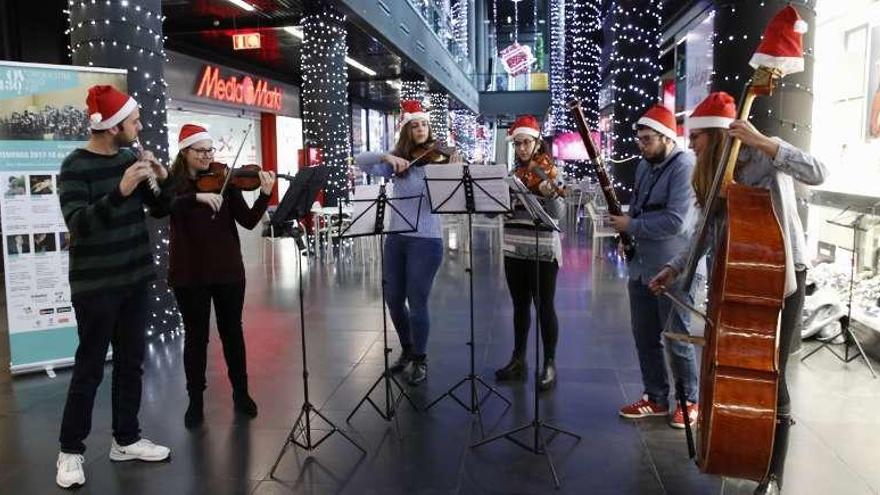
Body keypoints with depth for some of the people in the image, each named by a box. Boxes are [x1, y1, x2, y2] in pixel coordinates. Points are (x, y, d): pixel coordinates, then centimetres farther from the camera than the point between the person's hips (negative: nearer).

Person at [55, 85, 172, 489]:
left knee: (131, 361, 12)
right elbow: (77, 223, -23)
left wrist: (163, 180, -10)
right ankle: (70, 450, 17)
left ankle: (126, 439, 25)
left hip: (133, 278, 6)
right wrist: (120, 191, -36)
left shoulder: (129, 158, 4)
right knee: (89, 367, 2)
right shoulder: (76, 166, -13)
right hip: (95, 284, -6)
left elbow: (159, 209, 10)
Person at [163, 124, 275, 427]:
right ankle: (195, 401, 21)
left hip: (228, 270, 2)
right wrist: (197, 197, -37)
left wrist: (265, 195, -20)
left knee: (232, 332, 11)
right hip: (189, 273, -1)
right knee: (196, 336, 7)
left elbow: (248, 221, -6)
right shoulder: (173, 183, -1)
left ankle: (241, 393, 27)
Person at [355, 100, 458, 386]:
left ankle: (420, 360, 20)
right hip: (396, 239, 5)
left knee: (417, 303, -1)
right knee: (393, 300, 14)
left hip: (426, 241, -5)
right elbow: (361, 161, 0)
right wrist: (387, 156, -15)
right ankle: (407, 350, 37)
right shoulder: (396, 162, 7)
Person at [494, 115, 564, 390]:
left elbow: (557, 213, -18)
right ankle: (518, 360, 24)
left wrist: (550, 193, -36)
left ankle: (550, 365, 11)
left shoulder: (548, 172, -5)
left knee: (544, 307, 0)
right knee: (520, 306, 14)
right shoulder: (513, 174, 10)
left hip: (543, 250, -5)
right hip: (514, 249, 5)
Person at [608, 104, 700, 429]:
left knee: (677, 339, 4)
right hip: (642, 266, 8)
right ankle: (655, 398, 27)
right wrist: (625, 222, 2)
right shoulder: (644, 166, 12)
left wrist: (632, 226, -15)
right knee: (644, 336, 13)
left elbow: (675, 221, -24)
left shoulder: (684, 167, -15)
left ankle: (690, 401, 21)